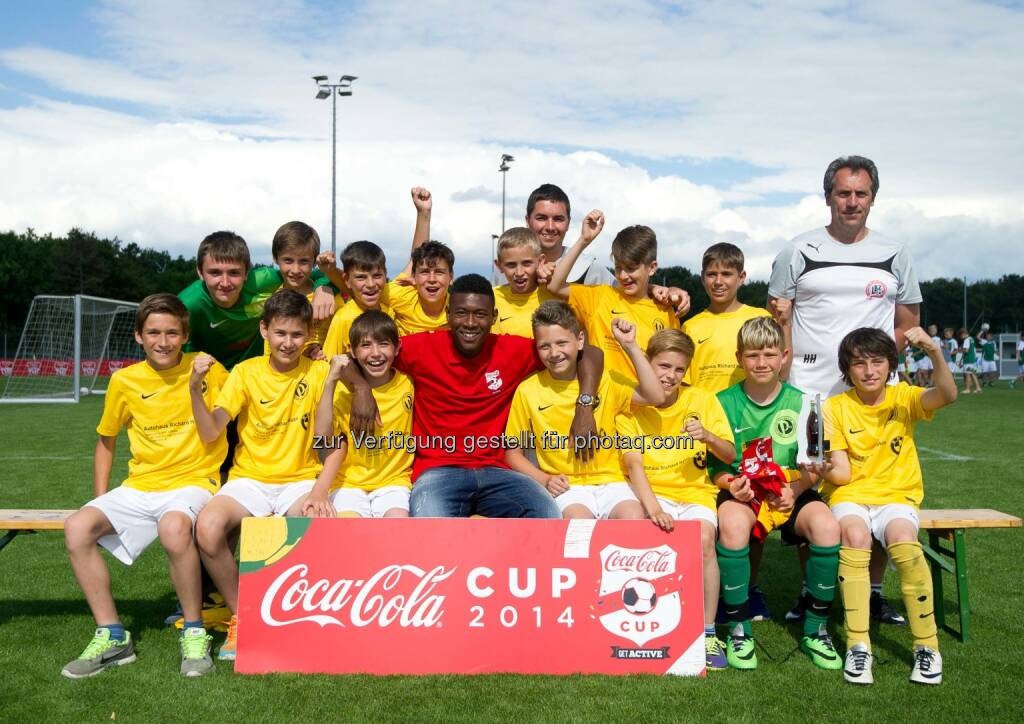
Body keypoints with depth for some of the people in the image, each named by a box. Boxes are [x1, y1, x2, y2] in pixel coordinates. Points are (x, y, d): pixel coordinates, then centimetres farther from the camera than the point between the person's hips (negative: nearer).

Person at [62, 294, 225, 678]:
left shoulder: (207, 368, -4)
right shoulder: (125, 381, 5)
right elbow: (106, 441, 17)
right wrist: (101, 500, 10)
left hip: (192, 481, -4)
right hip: (139, 487, 4)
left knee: (173, 527, -37)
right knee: (77, 527, -20)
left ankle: (195, 633, -16)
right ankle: (112, 636, -6)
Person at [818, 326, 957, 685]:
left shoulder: (903, 398, 5)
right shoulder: (836, 407, 3)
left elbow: (946, 395, -17)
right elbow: (842, 473, -3)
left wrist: (935, 352, -33)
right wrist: (825, 470, -26)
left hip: (896, 496, 0)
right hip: (849, 495, 0)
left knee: (902, 539, -33)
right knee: (854, 534, -34)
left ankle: (927, 646, -16)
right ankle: (858, 646, -26)